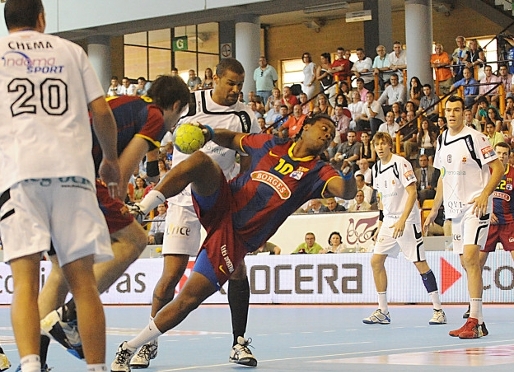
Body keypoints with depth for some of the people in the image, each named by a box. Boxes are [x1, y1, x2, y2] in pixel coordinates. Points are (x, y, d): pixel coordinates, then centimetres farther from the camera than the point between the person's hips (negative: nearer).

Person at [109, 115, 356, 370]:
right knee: (200, 160, -26)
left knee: (188, 300, -9)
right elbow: (232, 139, 25)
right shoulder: (270, 144, 11)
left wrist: (348, 183, -39)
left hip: (235, 239, -2)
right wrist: (209, 133, 4)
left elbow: (345, 191, -16)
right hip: (220, 205, 2)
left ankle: (129, 348, 6)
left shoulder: (318, 172, 2)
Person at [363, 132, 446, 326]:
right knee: (376, 261, 0)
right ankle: (382, 311, 7)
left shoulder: (400, 164, -13)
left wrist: (402, 219, -25)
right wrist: (380, 224, 17)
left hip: (407, 221, -7)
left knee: (420, 263, -7)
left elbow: (412, 193, -17)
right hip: (389, 222, 7)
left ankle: (438, 310, 0)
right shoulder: (376, 168, 9)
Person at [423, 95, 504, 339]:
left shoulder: (474, 138, -10)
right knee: (465, 262, 8)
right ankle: (478, 321, 13)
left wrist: (485, 194, -24)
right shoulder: (442, 141, 11)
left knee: (470, 257, -18)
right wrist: (435, 209, 22)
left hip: (476, 207, -7)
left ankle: (474, 321, -19)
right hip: (455, 209, 8)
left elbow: (498, 168, -10)